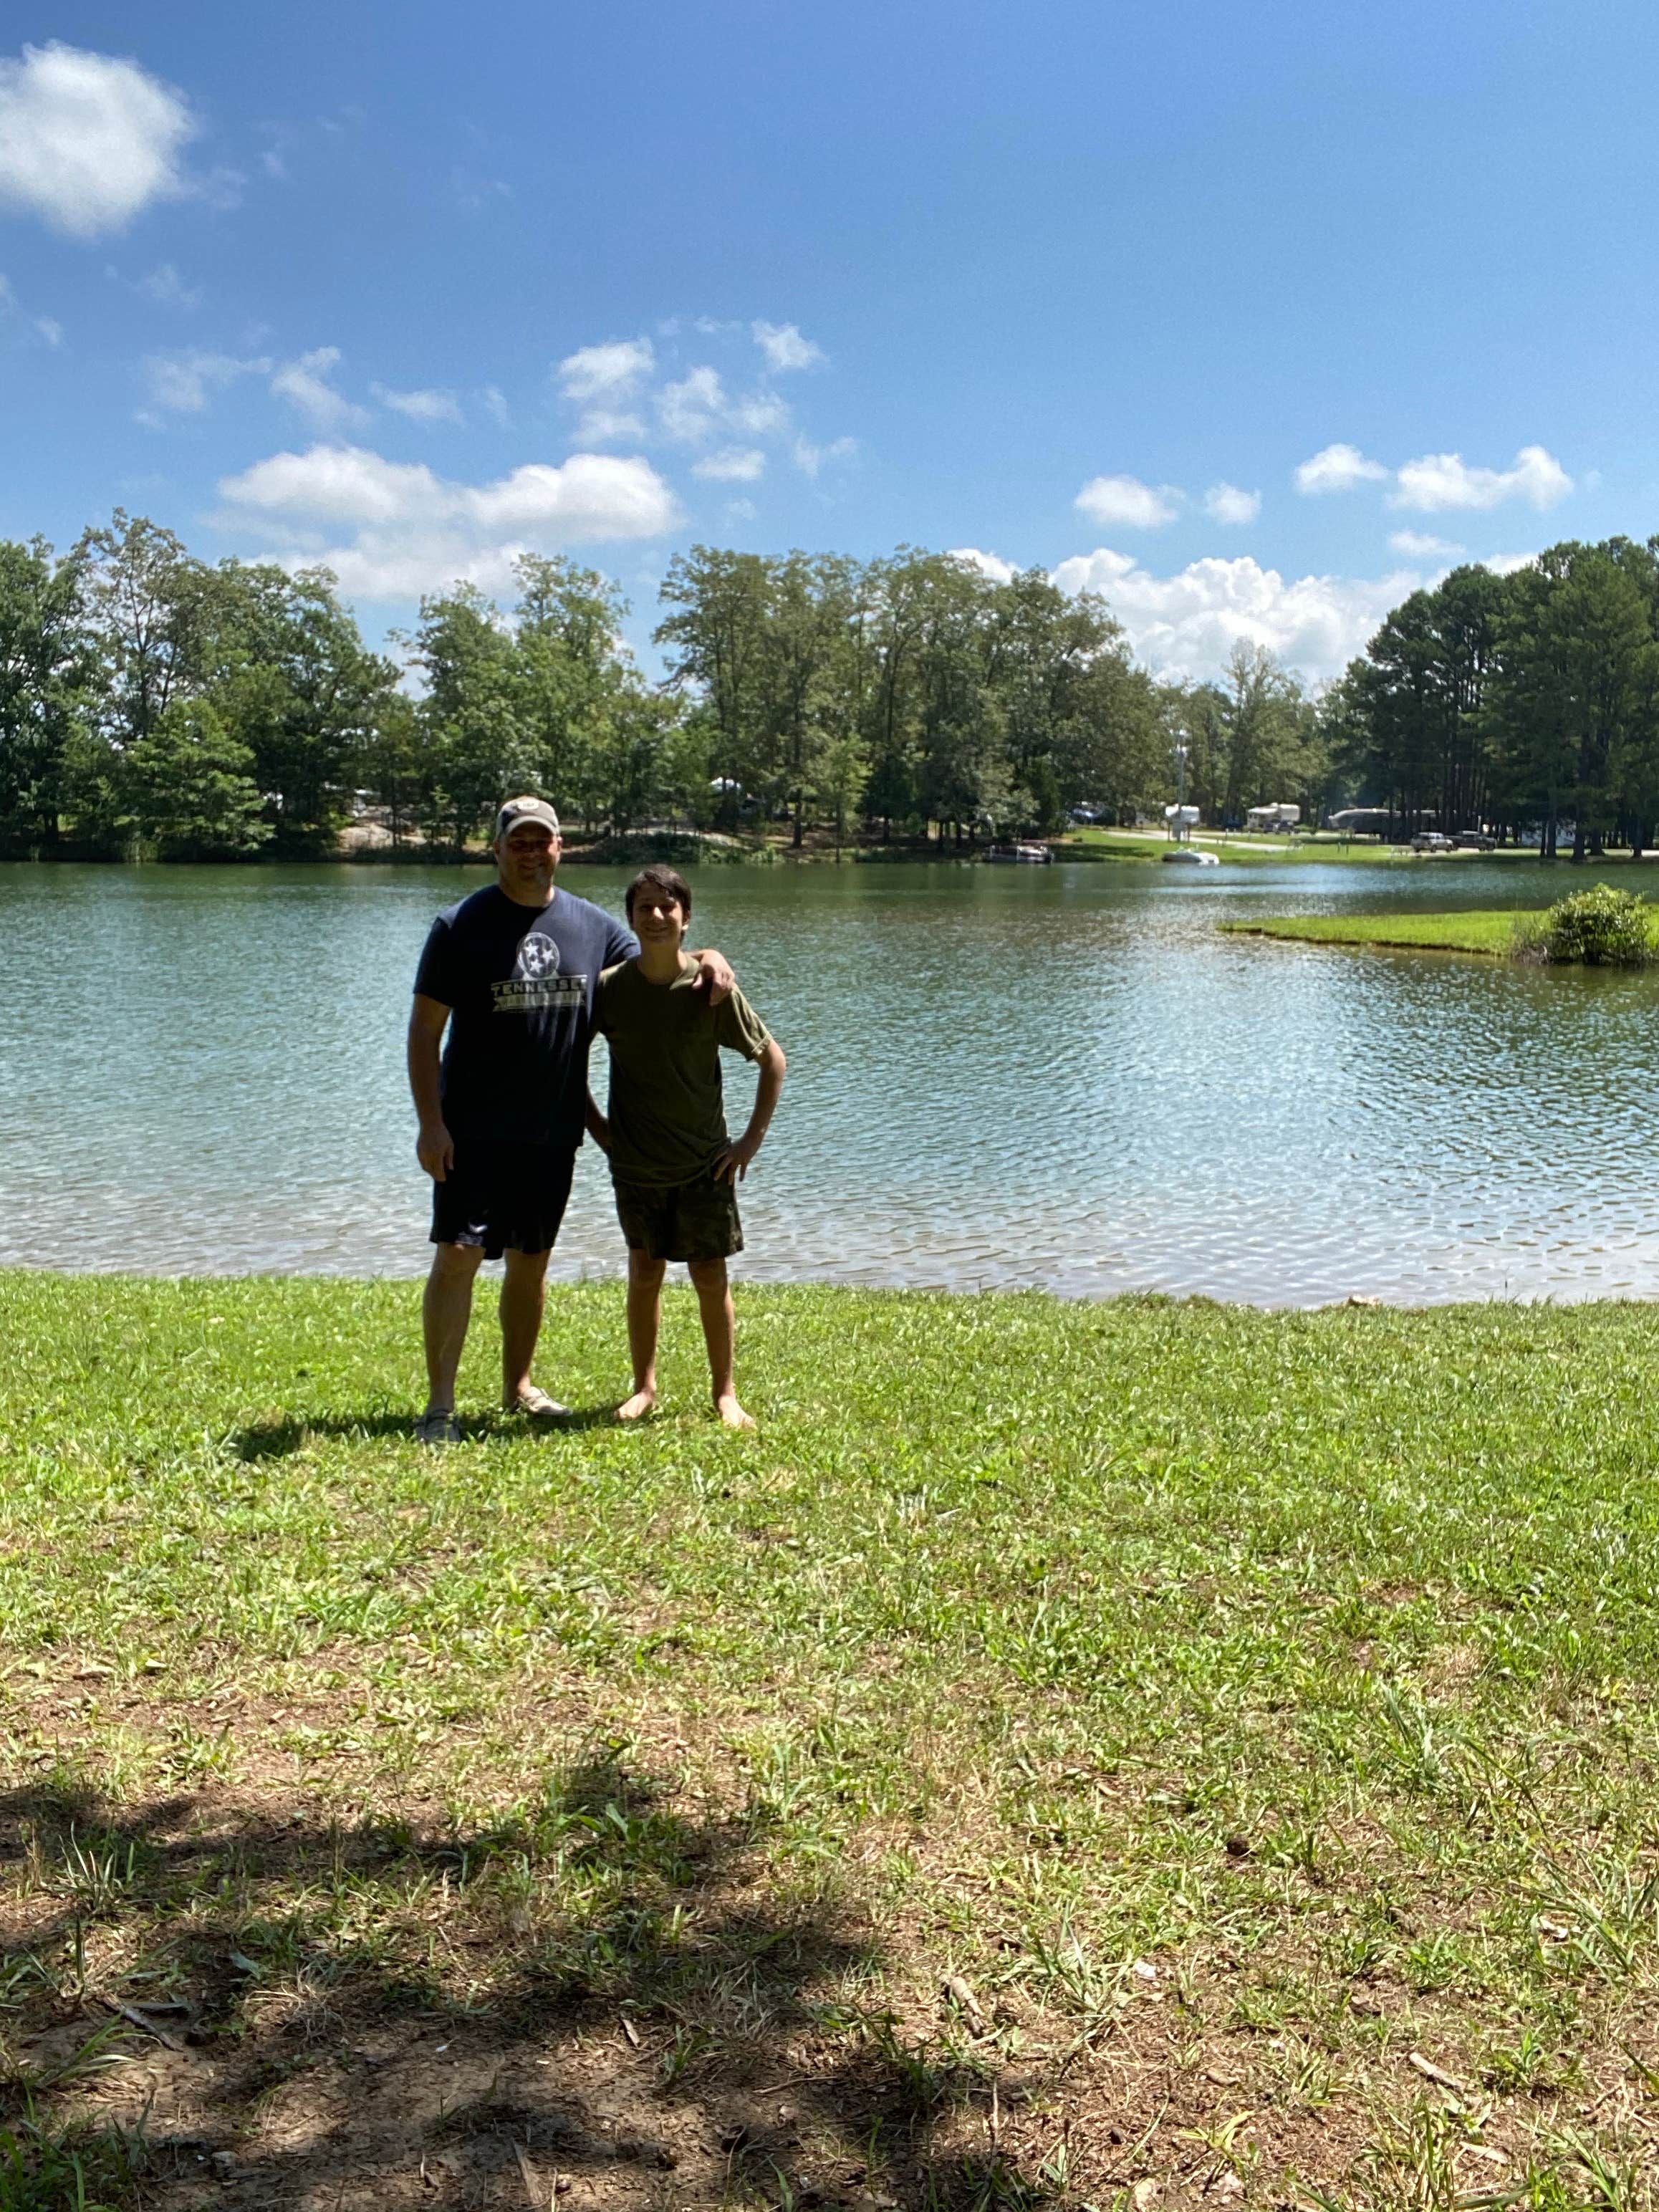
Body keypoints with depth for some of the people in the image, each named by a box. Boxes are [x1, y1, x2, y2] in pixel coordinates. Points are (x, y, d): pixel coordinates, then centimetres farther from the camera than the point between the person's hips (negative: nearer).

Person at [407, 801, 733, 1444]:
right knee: (457, 1253, -10)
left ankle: (517, 1387, 29)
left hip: (553, 1132, 4)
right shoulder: (461, 926, -6)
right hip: (473, 1130, -4)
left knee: (531, 1261, 14)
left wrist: (704, 958, -3)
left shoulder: (591, 925, 6)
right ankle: (439, 1404, -3)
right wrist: (430, 1122, -14)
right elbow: (424, 1030, -6)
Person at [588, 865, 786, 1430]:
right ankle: (645, 1386, 25)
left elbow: (772, 1058, -2)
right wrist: (594, 1123, 4)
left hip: (705, 1163, -1)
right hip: (636, 1164, 1)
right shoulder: (609, 988, -6)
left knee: (710, 1277, 3)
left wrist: (752, 1140, -4)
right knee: (645, 1273, 10)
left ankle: (725, 1393, 17)